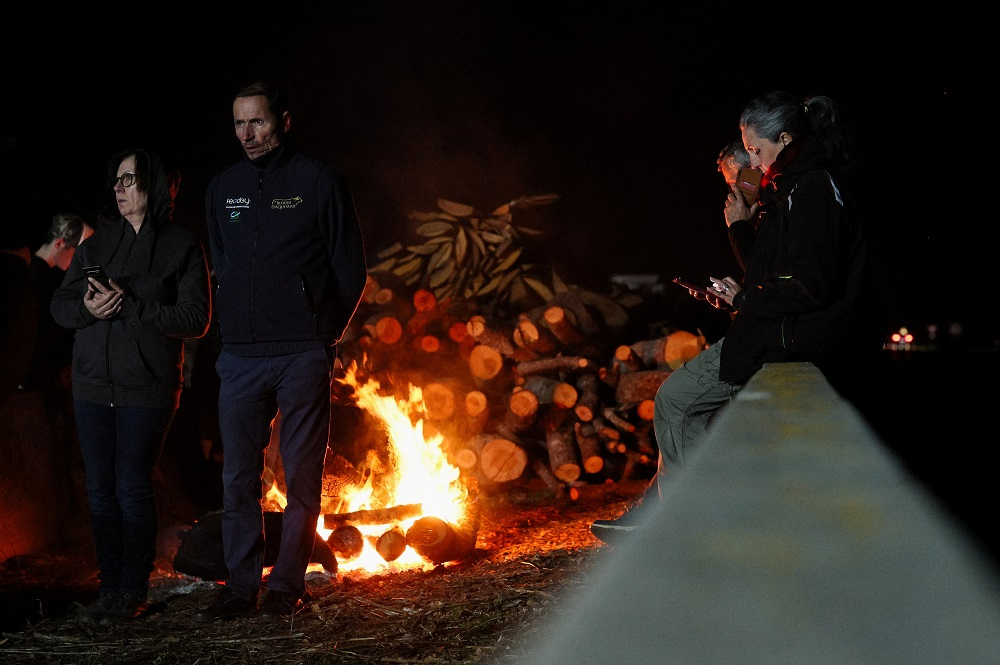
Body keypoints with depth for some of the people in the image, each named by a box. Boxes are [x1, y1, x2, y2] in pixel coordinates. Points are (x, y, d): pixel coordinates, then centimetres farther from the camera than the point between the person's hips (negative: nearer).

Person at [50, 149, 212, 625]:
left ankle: (132, 593, 9)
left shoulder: (183, 246, -2)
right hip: (93, 385, 5)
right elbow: (60, 304, 11)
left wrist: (130, 307, -17)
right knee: (100, 490, 6)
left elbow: (196, 318, -10)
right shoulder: (97, 243, 13)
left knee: (132, 488, -2)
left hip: (146, 389, -5)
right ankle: (109, 589, 15)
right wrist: (87, 307, -12)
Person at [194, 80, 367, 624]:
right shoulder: (221, 189, 12)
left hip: (303, 355, -4)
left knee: (302, 477, 2)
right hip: (239, 356, 4)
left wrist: (324, 334, 2)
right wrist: (234, 329, 14)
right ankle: (241, 587, 12)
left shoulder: (319, 181, -1)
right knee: (238, 477, 4)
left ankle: (287, 587, 10)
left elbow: (351, 271, 2)